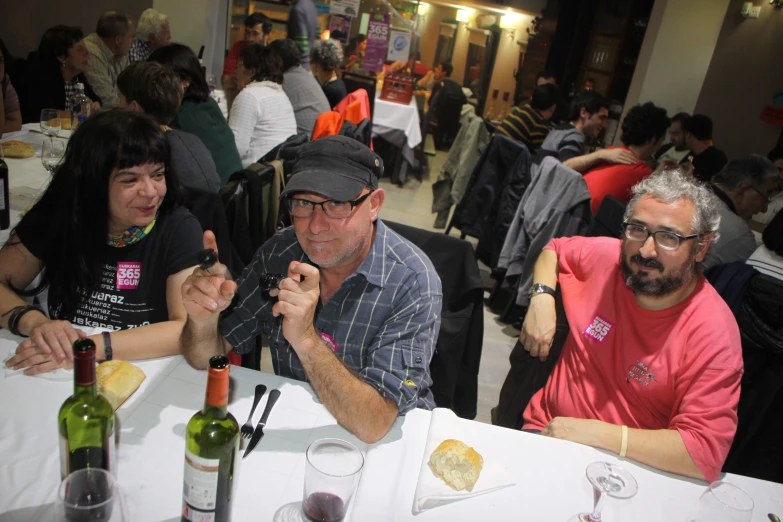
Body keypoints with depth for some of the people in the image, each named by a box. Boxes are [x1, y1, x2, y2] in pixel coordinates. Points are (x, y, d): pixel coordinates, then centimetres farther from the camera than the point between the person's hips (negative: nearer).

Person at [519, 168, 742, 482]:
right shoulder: (606, 255, -6)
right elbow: (554, 250, 17)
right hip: (546, 429, 3)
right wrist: (542, 297, -3)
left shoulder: (713, 332, -18)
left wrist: (595, 432, -24)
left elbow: (706, 452, -22)